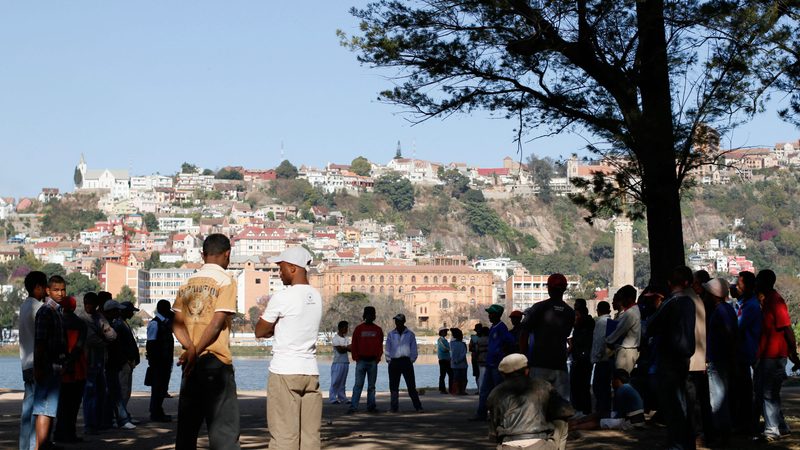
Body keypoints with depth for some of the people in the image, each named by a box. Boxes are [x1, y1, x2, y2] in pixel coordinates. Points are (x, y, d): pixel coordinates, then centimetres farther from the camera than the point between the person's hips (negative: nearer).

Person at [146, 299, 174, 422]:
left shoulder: (166, 323, 15)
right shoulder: (154, 323, -12)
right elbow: (151, 345, -17)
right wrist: (152, 361, -20)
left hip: (165, 362, 9)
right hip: (158, 362, -9)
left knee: (162, 387, 14)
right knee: (157, 387, -4)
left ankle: (158, 412, 22)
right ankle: (155, 414, 1)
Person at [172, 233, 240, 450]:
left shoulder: (187, 283, 13)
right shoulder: (226, 280, -4)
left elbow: (177, 323, 2)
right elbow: (218, 322, -14)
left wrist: (192, 349, -9)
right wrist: (196, 353, -11)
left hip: (191, 363, 6)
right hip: (216, 361, -6)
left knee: (186, 427, 11)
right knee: (224, 428, -7)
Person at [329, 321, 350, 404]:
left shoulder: (346, 338, 16)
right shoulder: (336, 338, -6)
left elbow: (350, 348, 6)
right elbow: (340, 350, -14)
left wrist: (344, 348, -13)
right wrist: (347, 347, -2)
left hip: (345, 362, 7)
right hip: (338, 362, -7)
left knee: (342, 381, 8)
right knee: (335, 381, -6)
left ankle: (342, 398, 10)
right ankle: (333, 398, -5)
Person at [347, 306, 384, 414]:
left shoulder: (378, 330, 8)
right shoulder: (358, 329, 4)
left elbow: (380, 345, 10)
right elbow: (354, 345, 5)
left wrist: (377, 358, -1)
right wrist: (356, 358, -4)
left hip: (373, 361, 2)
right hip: (361, 360, -2)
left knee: (371, 386, 7)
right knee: (358, 384, -6)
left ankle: (371, 406, 11)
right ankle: (353, 406, -9)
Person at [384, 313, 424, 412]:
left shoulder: (410, 334, 6)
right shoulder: (391, 334, 11)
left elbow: (414, 349, 7)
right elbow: (388, 348, 12)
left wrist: (411, 360, -2)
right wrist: (389, 360, 3)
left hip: (406, 362, -2)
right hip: (394, 362, 2)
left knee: (411, 385, -6)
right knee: (393, 386, 3)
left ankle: (418, 406, -5)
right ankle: (394, 407, 10)